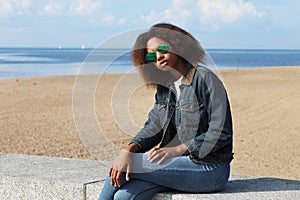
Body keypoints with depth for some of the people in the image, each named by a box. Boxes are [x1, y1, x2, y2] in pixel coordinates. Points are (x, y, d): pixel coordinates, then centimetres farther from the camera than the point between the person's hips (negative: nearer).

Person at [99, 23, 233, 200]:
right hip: (179, 164, 6)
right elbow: (154, 127, 6)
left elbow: (221, 133, -15)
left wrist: (177, 149, -21)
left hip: (209, 170, -6)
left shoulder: (205, 79, -11)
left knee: (126, 167, -18)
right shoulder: (165, 86, 13)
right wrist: (129, 150, -14)